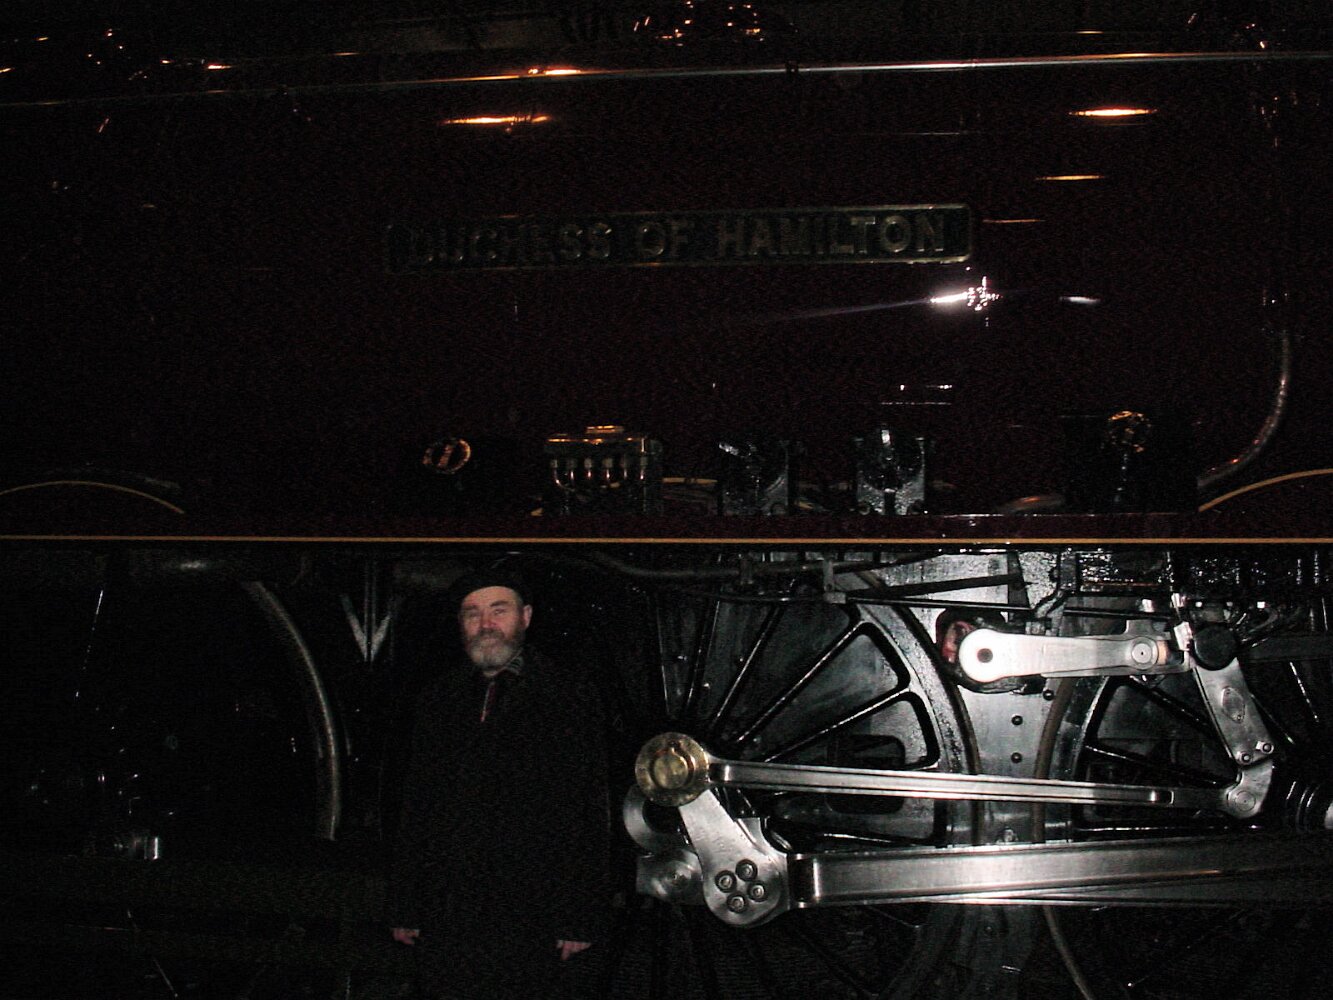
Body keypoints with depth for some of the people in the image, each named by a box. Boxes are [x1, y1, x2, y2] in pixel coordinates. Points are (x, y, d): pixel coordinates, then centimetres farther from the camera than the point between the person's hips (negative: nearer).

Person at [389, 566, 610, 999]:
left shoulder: (566, 698, 1)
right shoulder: (439, 700, 14)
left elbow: (588, 819, -3)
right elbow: (415, 809, 17)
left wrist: (578, 920, -9)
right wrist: (404, 909, 11)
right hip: (444, 923, 4)